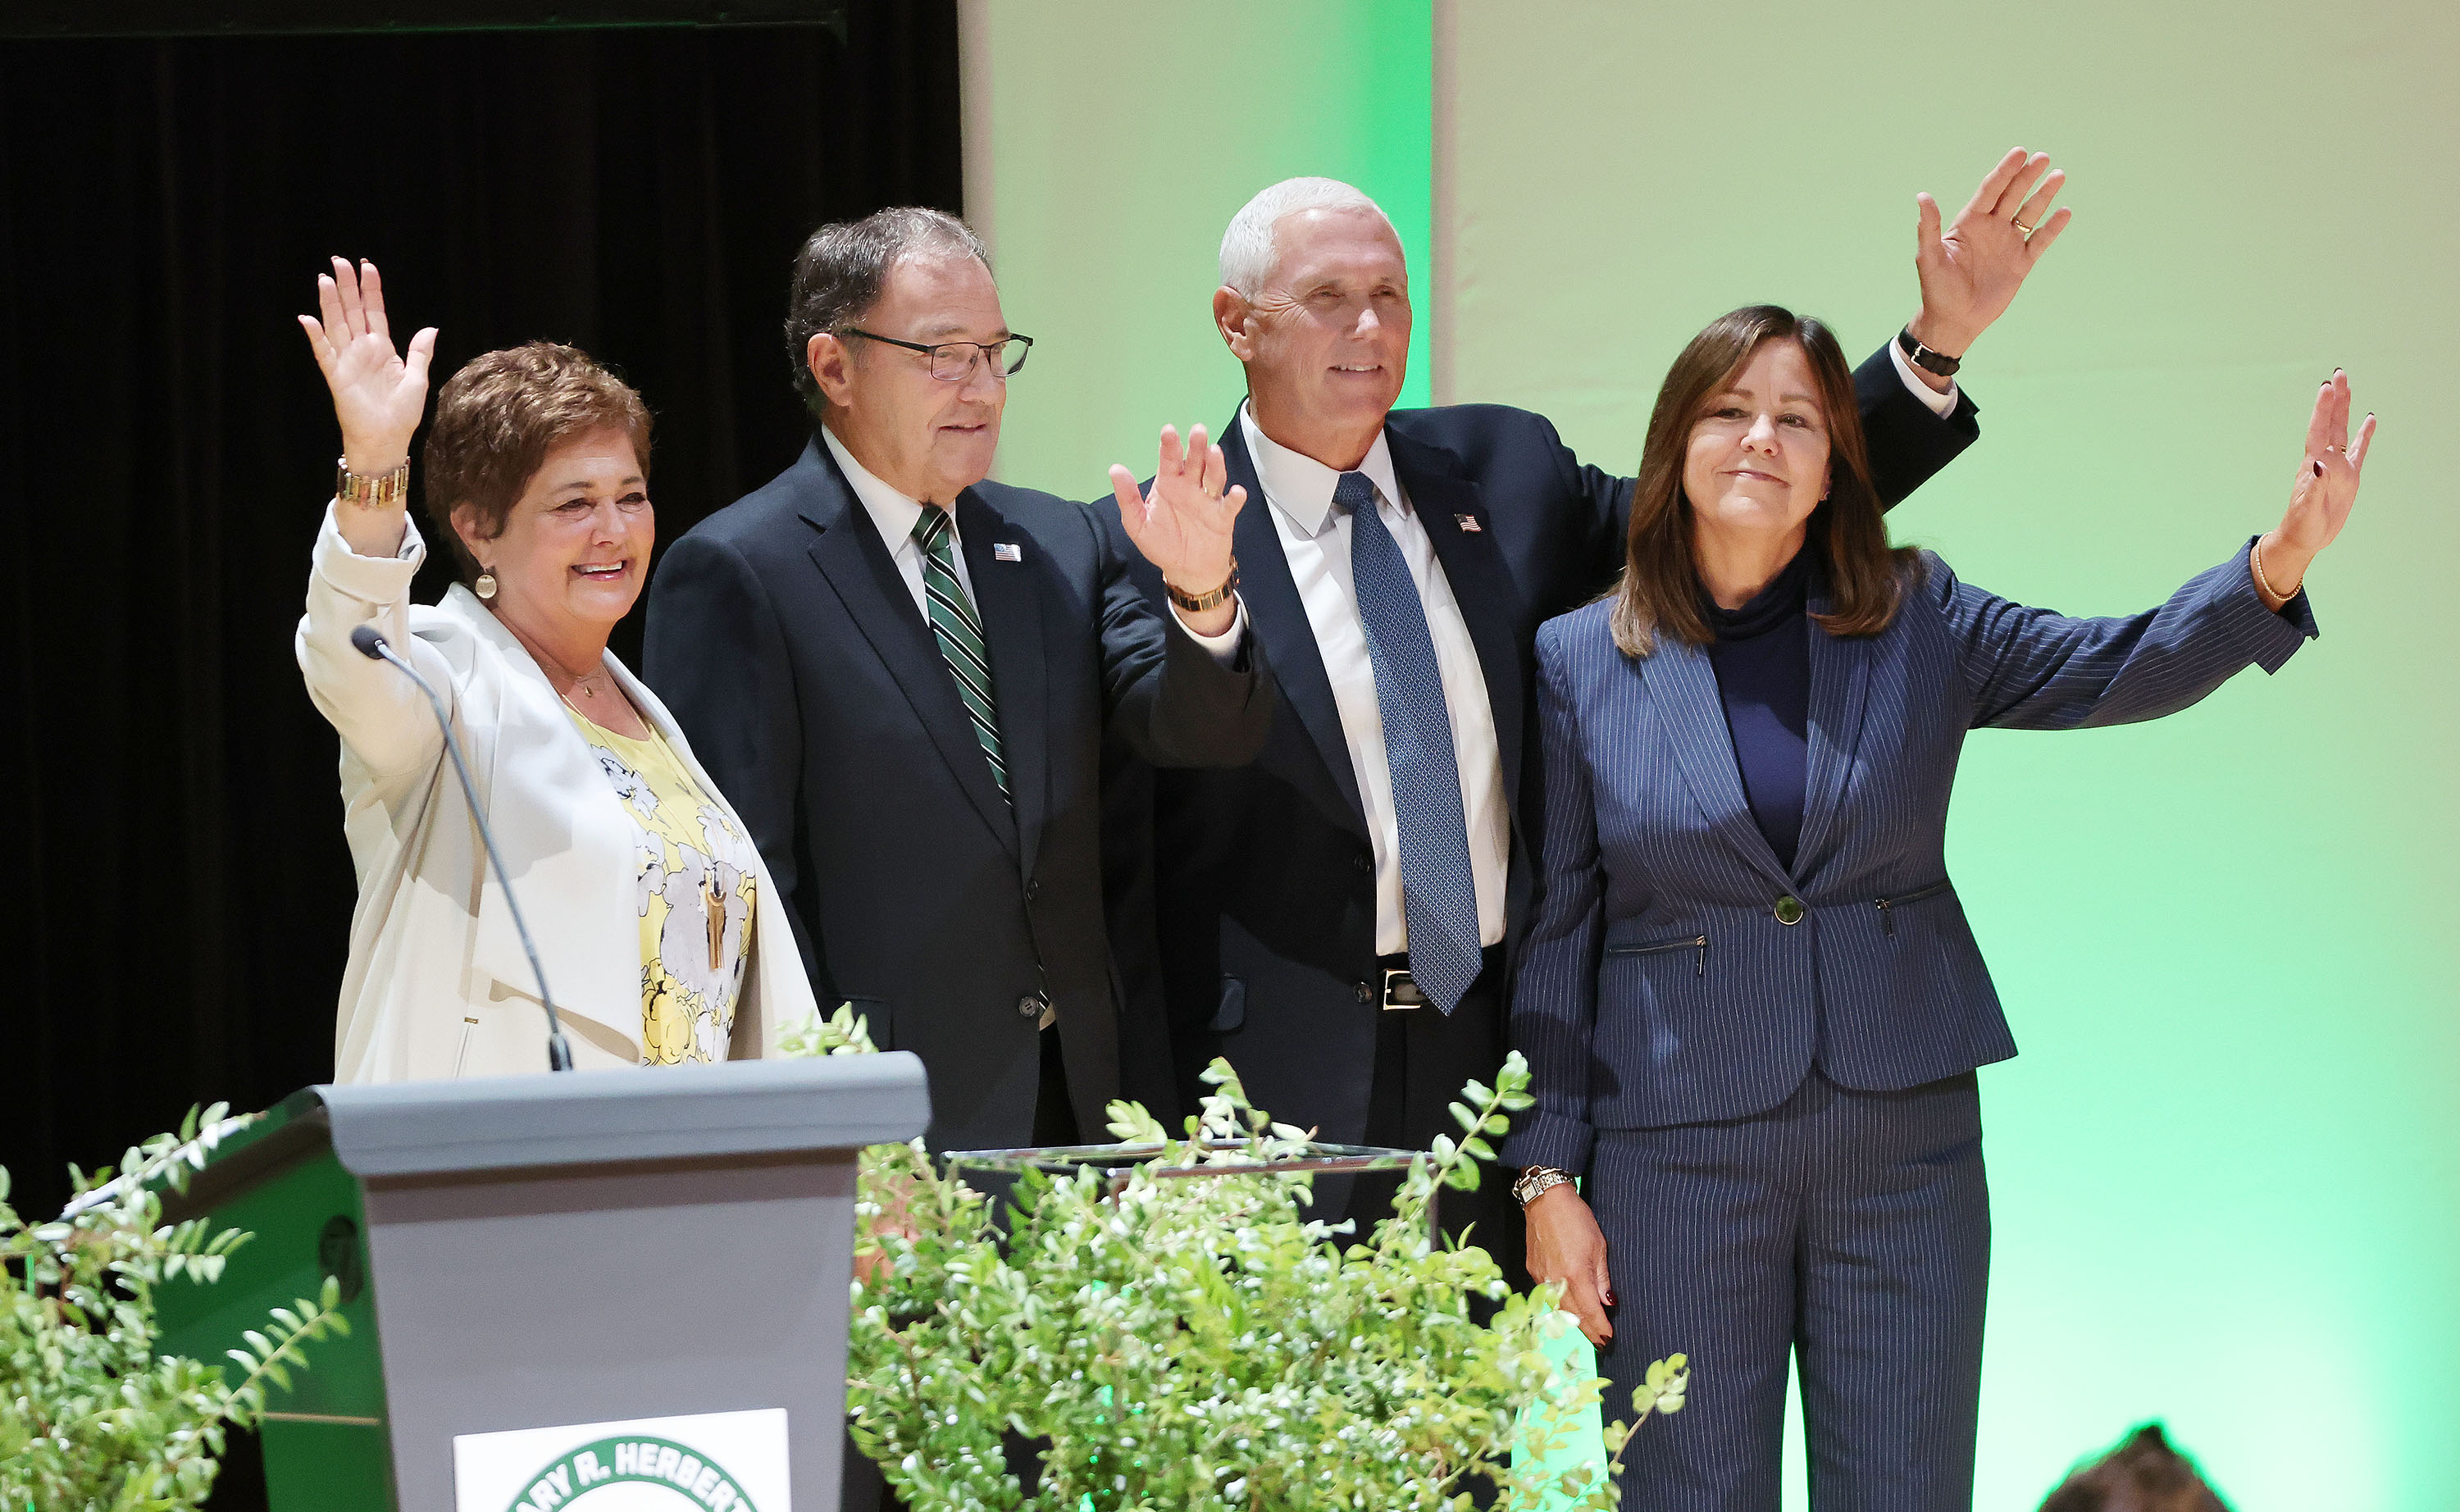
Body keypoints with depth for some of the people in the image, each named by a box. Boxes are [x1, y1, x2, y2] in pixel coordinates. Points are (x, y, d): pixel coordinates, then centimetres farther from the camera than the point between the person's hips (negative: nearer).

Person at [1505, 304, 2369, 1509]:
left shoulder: (1919, 622, 5)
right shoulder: (1580, 662, 1)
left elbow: (2123, 669, -6)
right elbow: (1556, 935, 3)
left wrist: (2277, 564, -25)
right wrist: (1549, 1176, -1)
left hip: (1906, 1140, 2)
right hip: (1678, 1152, -1)